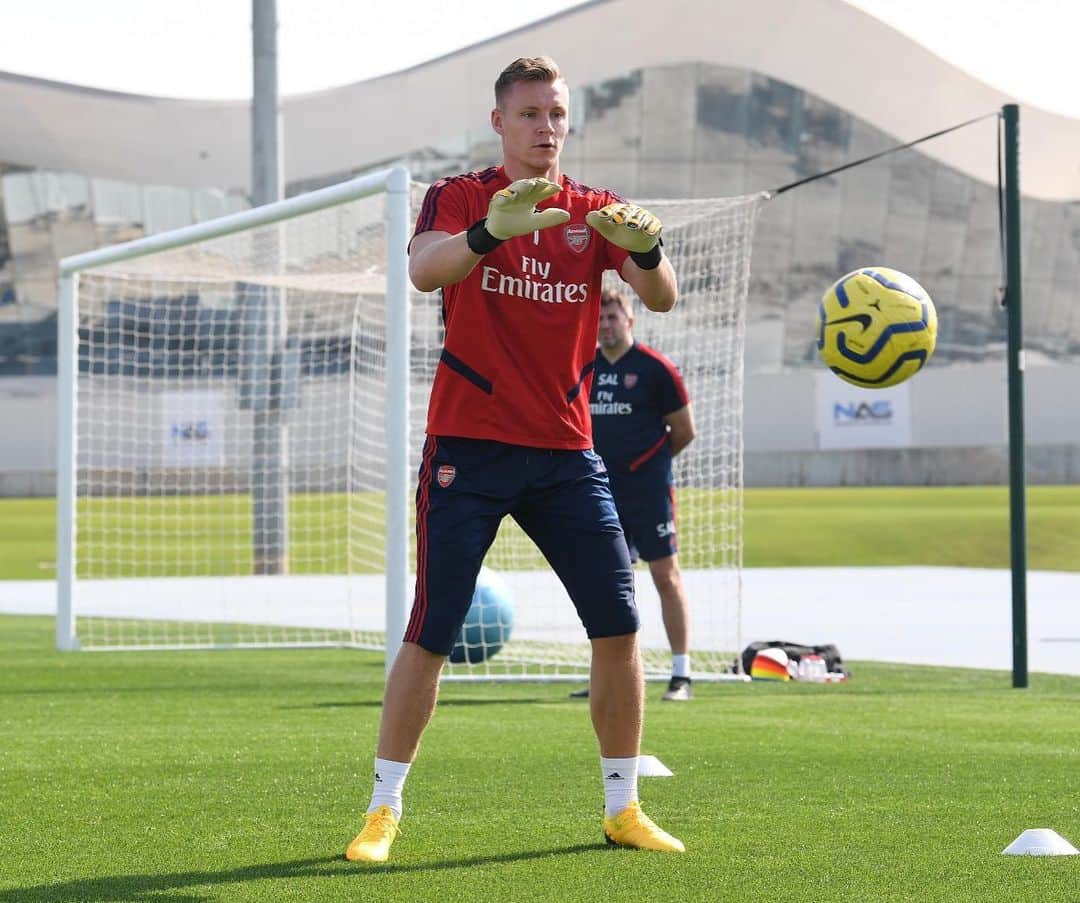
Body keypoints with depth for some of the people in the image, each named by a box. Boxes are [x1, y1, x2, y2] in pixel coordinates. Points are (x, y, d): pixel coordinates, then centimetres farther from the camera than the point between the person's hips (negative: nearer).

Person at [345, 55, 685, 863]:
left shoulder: (595, 213, 6)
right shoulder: (460, 197, -1)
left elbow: (661, 297, -9)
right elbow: (425, 269, -24)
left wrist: (646, 249, -33)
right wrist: (490, 231, -45)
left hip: (566, 450, 3)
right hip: (468, 446, -3)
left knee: (618, 627, -1)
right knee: (431, 635, -5)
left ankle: (624, 808, 13)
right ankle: (383, 810, 7)